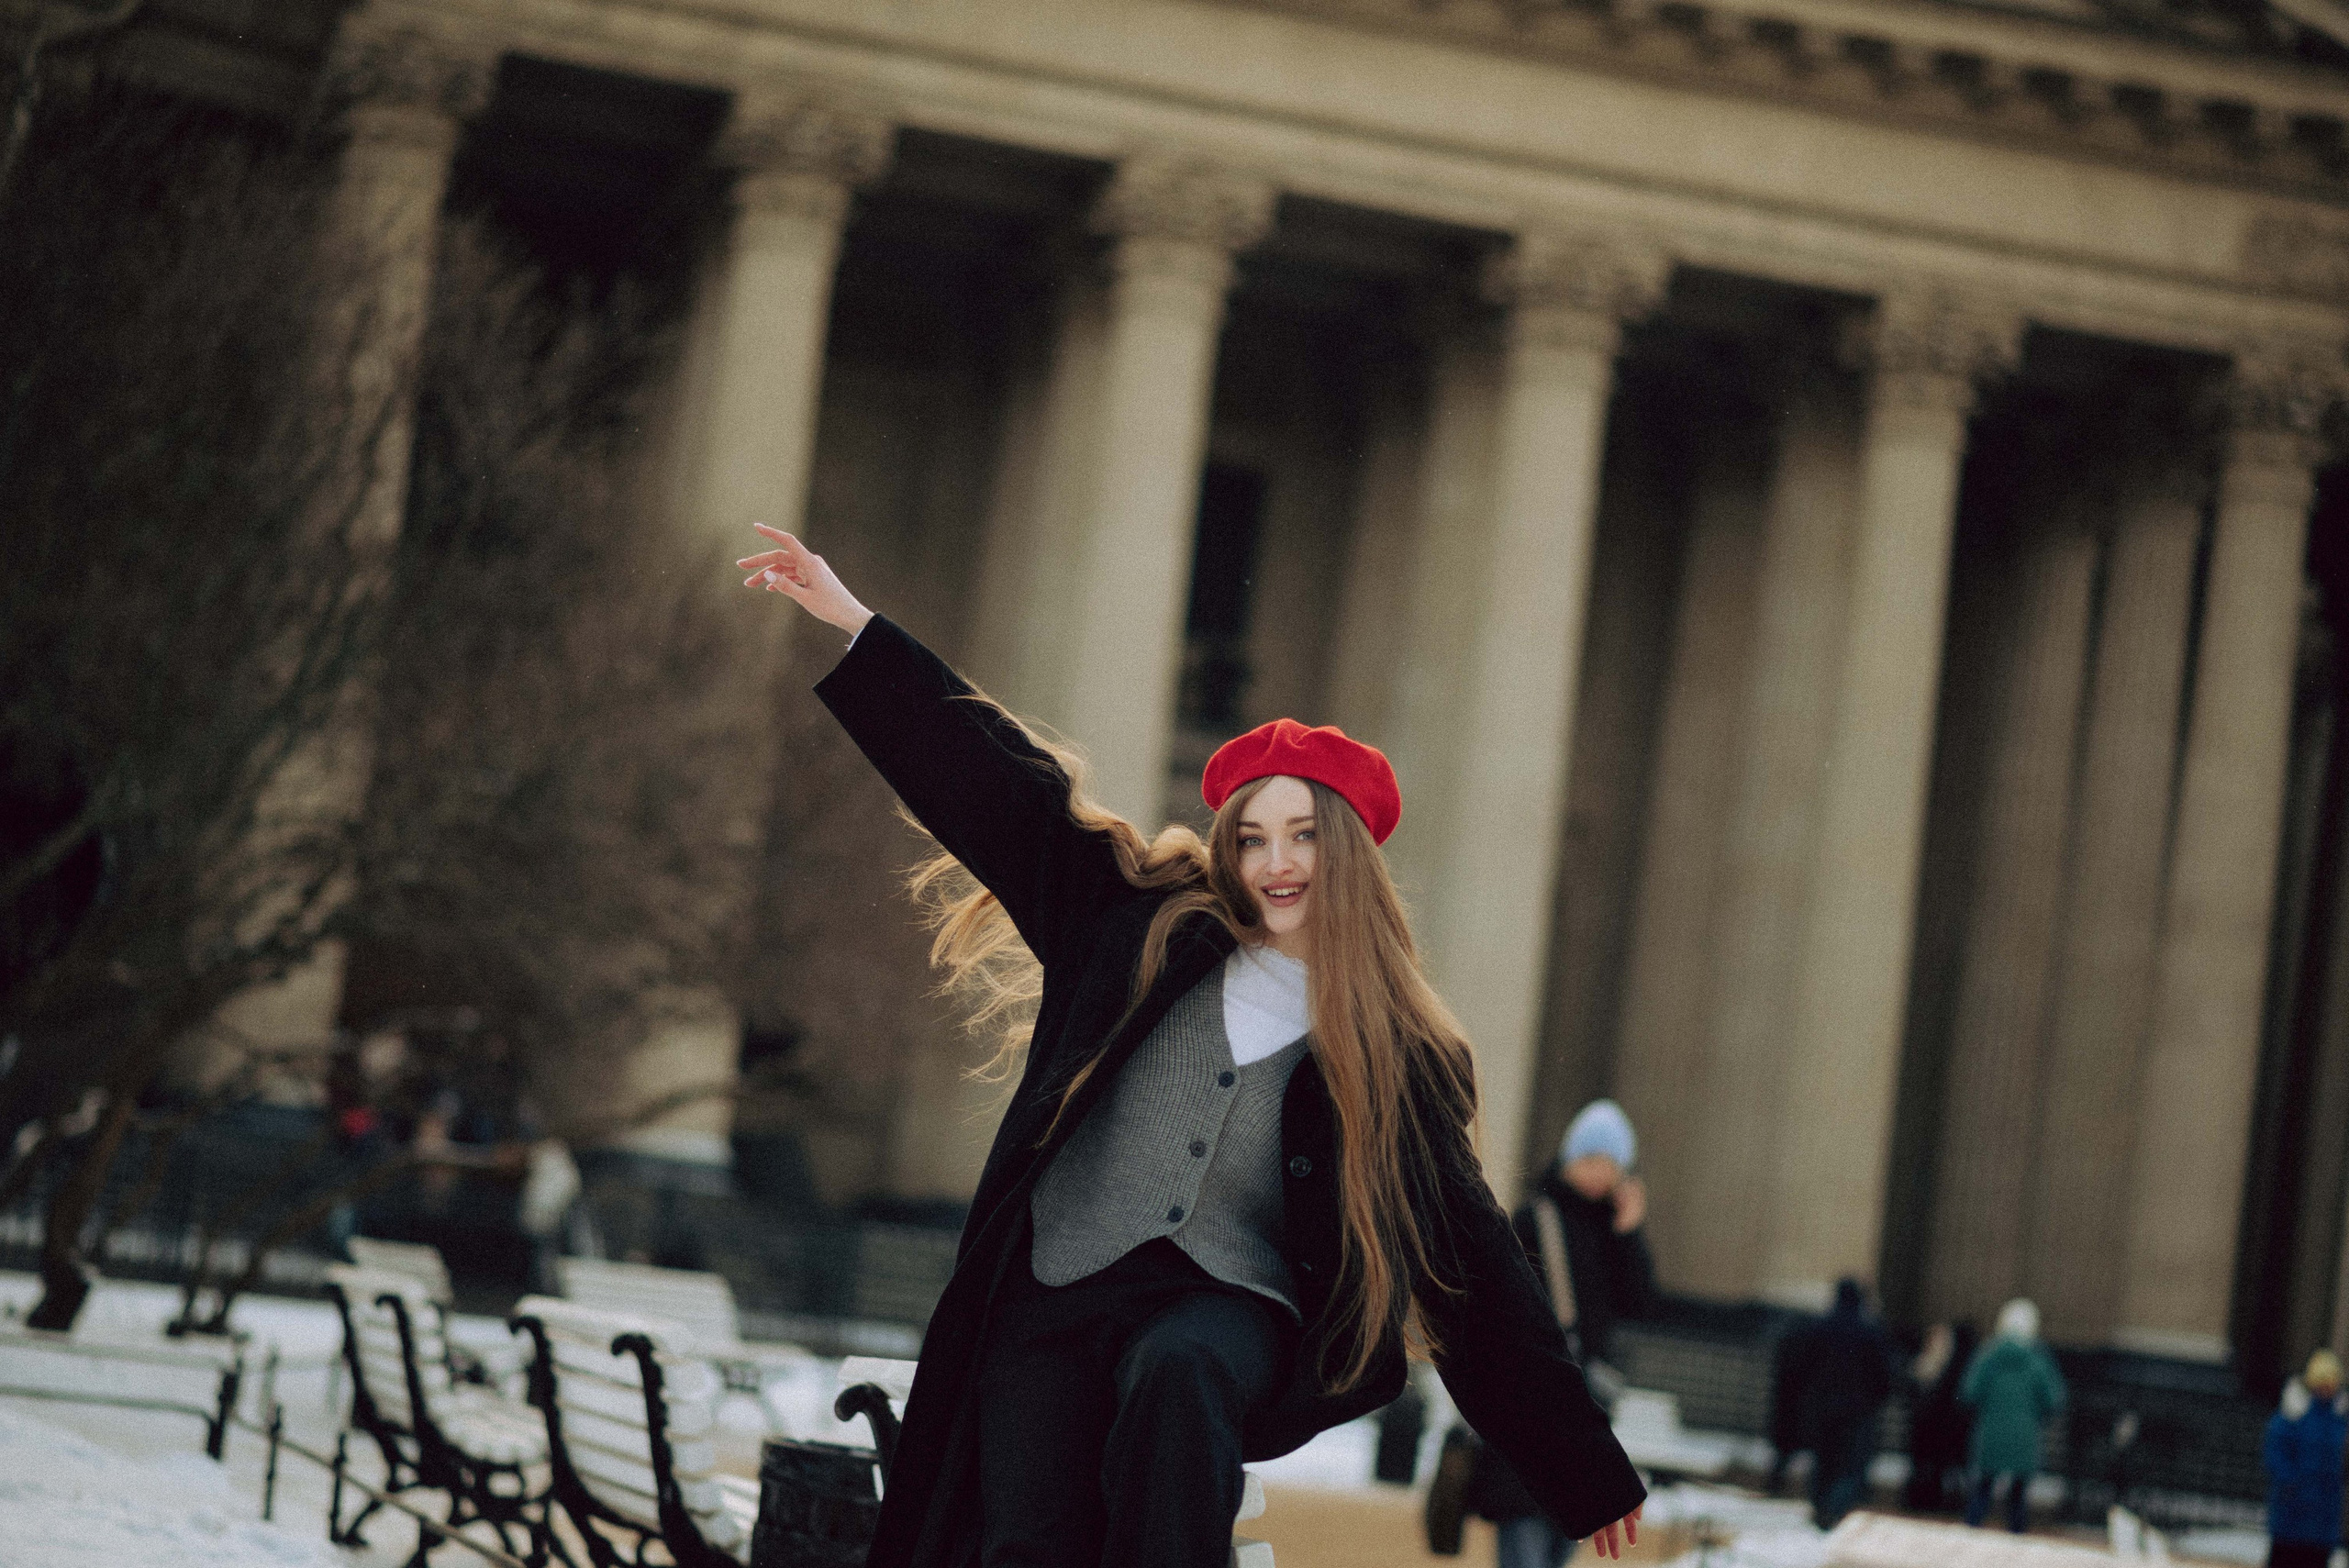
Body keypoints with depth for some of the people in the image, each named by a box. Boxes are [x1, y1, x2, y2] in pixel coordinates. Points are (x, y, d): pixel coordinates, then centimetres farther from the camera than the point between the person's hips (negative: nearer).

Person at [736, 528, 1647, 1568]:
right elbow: (996, 786, 13)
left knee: (1178, 1373, -37)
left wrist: (1586, 1474, 10)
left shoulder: (1400, 1052, 9)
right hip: (1054, 1297, 2)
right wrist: (851, 625, 9)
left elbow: (1471, 1263, 11)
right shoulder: (1147, 926, 12)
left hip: (1229, 1309, -2)